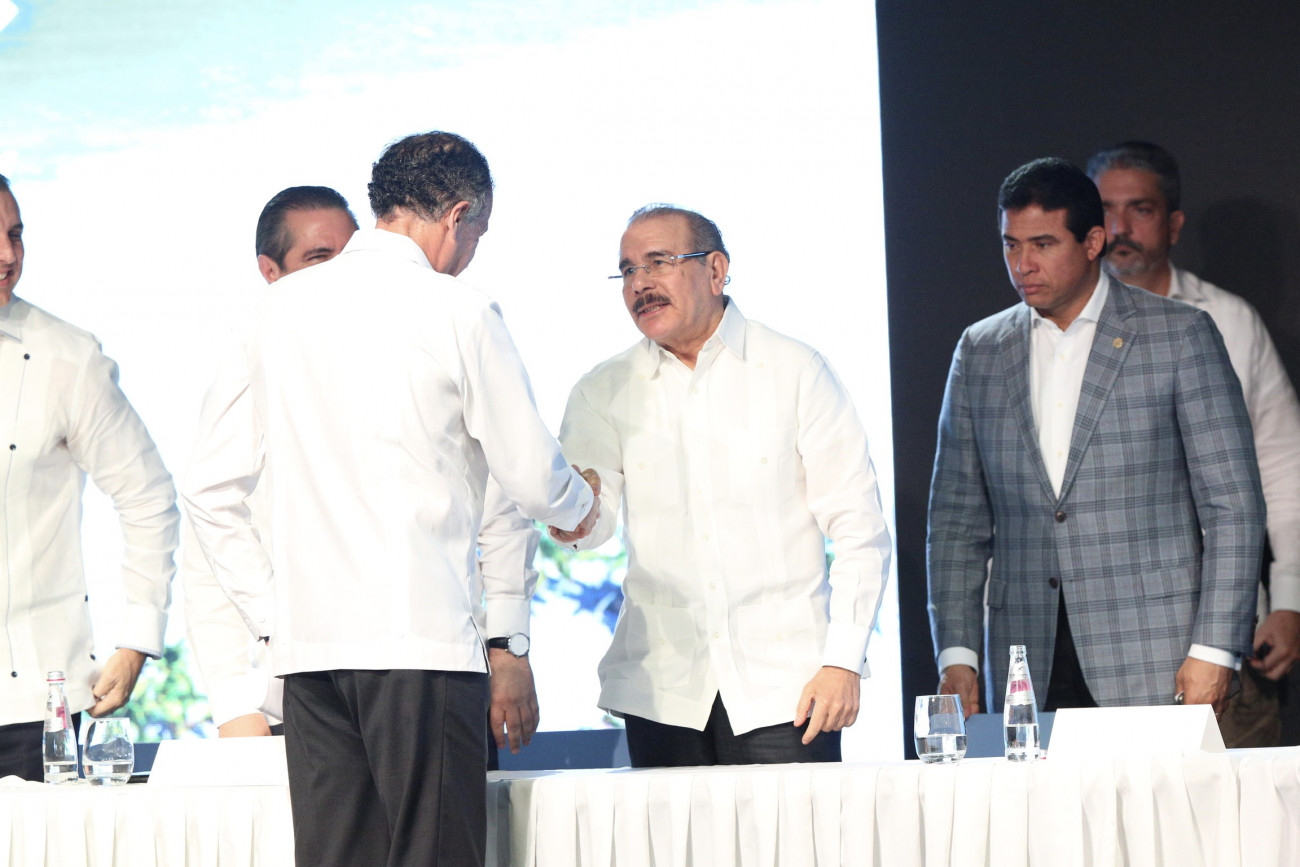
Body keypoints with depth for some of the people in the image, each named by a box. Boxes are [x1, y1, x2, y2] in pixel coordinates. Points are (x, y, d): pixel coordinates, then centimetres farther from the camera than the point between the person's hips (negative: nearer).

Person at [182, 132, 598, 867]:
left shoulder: (284, 309, 12)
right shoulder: (458, 314, -4)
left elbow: (211, 487, 13)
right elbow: (531, 476, 3)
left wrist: (269, 612, 16)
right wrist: (580, 508, 25)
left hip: (305, 641, 5)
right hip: (423, 639, -5)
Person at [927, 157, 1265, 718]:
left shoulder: (1180, 336, 1)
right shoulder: (980, 351, 12)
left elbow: (1234, 507, -1)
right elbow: (957, 518, 14)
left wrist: (1214, 651, -8)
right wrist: (956, 654, 4)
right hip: (1026, 668, 3)